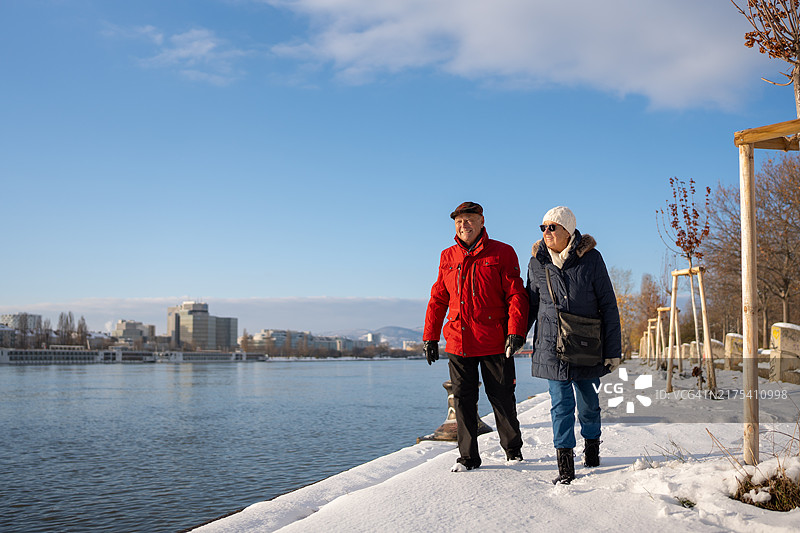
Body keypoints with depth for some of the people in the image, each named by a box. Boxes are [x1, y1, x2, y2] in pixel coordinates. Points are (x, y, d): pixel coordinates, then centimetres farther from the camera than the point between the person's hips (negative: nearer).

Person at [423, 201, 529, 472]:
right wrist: (430, 337, 11)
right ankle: (468, 456, 16)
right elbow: (438, 299, 16)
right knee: (463, 400, 5)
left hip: (495, 343, -3)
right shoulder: (448, 257, 12)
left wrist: (515, 332, -15)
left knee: (502, 399, 7)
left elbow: (516, 295, -4)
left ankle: (513, 449, 27)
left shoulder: (502, 253, 1)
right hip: (458, 343, 3)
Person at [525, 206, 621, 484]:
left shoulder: (591, 258, -6)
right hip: (551, 348, 1)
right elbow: (531, 304, 13)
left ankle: (591, 445, 40)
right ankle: (565, 465, 7)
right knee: (561, 404, -1)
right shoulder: (537, 263, 1)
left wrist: (613, 349, -4)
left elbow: (608, 306, -3)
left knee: (589, 402, 13)